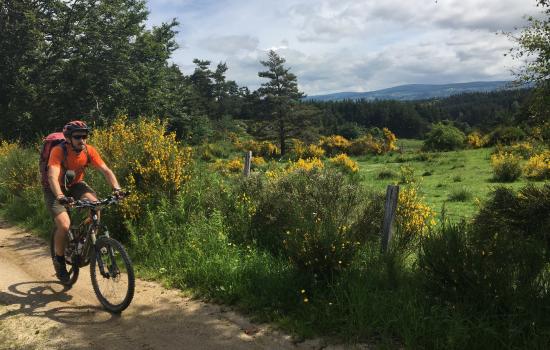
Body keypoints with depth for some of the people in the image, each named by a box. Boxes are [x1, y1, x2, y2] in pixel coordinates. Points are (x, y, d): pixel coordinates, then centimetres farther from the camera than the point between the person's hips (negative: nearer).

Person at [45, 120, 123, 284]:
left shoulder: (89, 150, -17)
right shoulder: (58, 151, -28)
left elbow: (106, 170, -19)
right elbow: (53, 177, -41)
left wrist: (116, 188, -36)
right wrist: (60, 196, -58)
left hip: (76, 185, 4)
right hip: (56, 190, -4)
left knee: (94, 203, -27)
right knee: (64, 225, -22)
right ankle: (59, 260, 4)